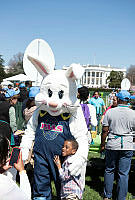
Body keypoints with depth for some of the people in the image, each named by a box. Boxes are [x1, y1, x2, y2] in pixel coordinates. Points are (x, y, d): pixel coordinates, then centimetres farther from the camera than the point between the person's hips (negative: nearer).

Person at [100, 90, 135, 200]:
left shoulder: (110, 112, -4)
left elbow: (105, 131, -3)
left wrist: (102, 145, 7)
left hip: (112, 145, 0)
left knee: (109, 170, 15)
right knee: (123, 173, 7)